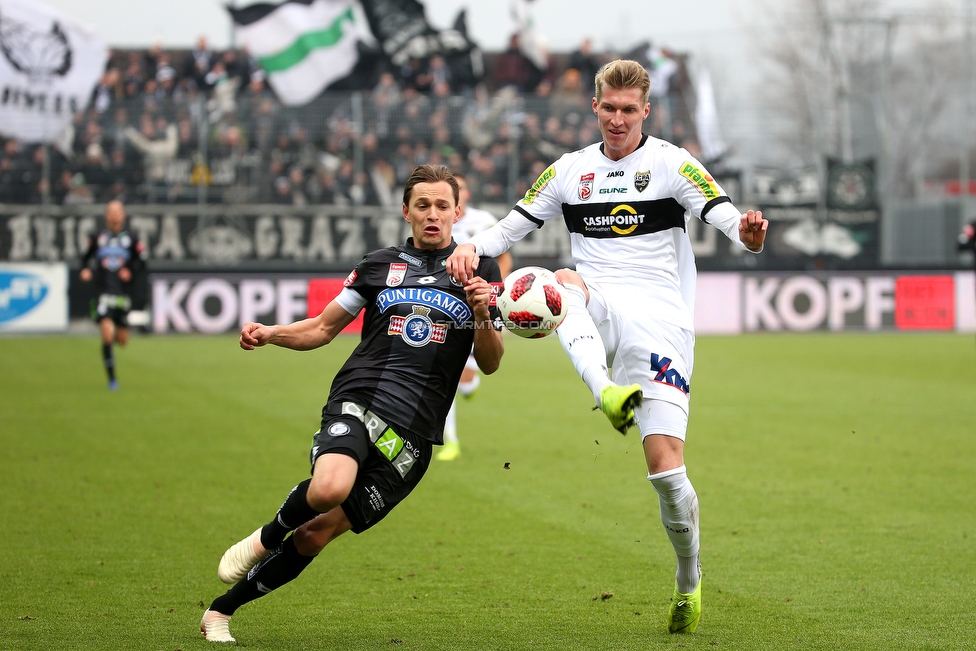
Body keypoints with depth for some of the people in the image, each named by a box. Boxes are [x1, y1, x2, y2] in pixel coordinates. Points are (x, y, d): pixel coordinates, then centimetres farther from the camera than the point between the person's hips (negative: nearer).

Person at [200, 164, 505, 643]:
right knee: (330, 487, -34)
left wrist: (483, 317, -9)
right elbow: (323, 328, 21)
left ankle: (221, 611, 12)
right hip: (357, 403, 0)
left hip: (412, 433, 0)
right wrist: (269, 333, 3)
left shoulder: (480, 273, 12)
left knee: (316, 534, -5)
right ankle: (265, 539, -1)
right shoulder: (378, 266, 14)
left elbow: (490, 363, 11)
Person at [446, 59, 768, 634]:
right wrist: (472, 248, -5)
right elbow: (512, 227, 17)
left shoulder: (673, 163, 3)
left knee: (666, 465, -11)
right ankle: (607, 392, -54)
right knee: (564, 281, -33)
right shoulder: (571, 171, 15)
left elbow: (726, 217, -10)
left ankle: (689, 581, 11)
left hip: (659, 319, -3)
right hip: (596, 317, 3)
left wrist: (748, 234, -34)